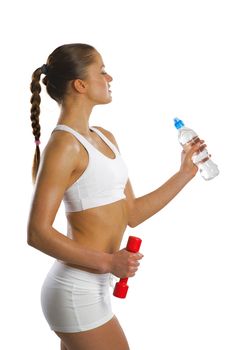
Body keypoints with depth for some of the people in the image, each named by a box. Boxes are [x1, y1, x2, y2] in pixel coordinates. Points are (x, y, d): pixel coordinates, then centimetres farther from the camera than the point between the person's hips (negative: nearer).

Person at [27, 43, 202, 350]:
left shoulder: (105, 138, 11)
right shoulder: (64, 145, -16)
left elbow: (131, 214, 13)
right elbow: (38, 233, -20)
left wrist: (185, 173, 13)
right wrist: (107, 261, -22)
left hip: (91, 288, 8)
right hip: (77, 293, -8)